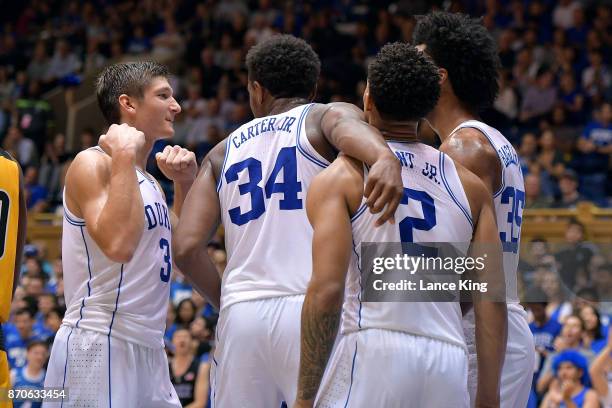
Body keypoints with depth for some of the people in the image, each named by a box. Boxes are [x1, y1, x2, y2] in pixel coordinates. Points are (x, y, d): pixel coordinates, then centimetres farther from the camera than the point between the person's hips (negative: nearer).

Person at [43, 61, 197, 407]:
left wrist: (185, 183, 17)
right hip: (98, 343, -9)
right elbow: (119, 244, -27)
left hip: (147, 349, 9)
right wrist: (124, 157, -21)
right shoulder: (93, 164, -10)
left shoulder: (146, 180, 16)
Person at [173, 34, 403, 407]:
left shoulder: (223, 153, 20)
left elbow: (187, 248, 9)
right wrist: (385, 158, -38)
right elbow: (346, 124, -17)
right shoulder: (326, 117, 9)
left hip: (240, 315, 4)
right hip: (310, 307, -4)